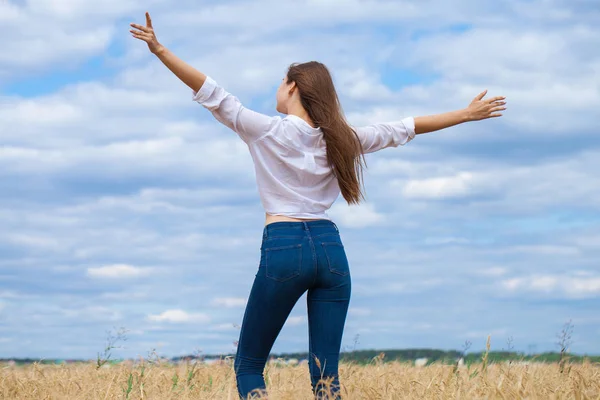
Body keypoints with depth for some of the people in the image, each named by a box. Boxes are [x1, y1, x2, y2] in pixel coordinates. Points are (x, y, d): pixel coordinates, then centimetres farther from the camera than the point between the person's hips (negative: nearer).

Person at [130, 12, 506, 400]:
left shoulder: (269, 131, -2)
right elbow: (405, 128, 17)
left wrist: (160, 50, -4)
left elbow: (213, 94, -5)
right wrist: (466, 114, 27)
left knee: (248, 365, 6)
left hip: (283, 248, -4)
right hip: (331, 250, 4)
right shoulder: (342, 138, 10)